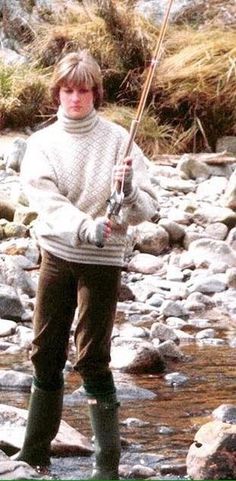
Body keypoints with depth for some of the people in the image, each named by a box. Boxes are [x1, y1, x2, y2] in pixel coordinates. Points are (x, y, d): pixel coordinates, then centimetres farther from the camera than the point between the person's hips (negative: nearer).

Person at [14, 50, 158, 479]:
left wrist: (129, 192, -31)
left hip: (102, 260, -3)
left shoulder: (116, 140, -5)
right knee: (45, 354, 8)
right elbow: (46, 200, -14)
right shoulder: (42, 142, 1)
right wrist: (86, 228, -31)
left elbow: (147, 208, -8)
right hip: (56, 254, 3)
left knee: (92, 360, -4)